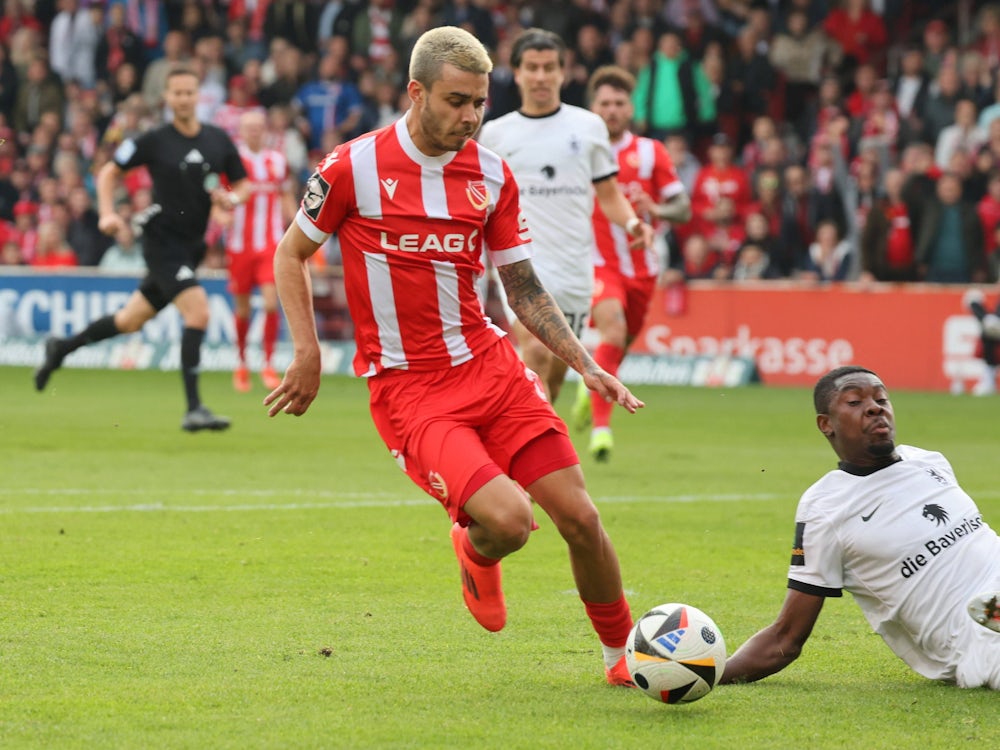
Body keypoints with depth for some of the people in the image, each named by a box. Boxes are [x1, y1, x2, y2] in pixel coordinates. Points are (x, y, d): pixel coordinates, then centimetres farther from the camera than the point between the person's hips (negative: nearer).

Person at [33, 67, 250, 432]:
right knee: (198, 312, -22)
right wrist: (108, 213, -11)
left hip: (191, 245, 5)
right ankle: (194, 409, -19)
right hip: (162, 240, -5)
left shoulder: (219, 141, 2)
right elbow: (109, 172, 4)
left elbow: (242, 185, 11)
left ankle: (62, 347, 39)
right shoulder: (154, 141, -8)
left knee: (130, 321, 16)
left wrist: (231, 199, -12)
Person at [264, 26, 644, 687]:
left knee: (580, 517, -3)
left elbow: (523, 287, 12)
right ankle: (475, 554, 16)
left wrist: (588, 367, 4)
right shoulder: (354, 167, -7)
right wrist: (308, 353, -1)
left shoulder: (491, 175, 5)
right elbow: (291, 253, 7)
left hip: (490, 365, 4)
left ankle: (624, 657, 18)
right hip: (407, 390, -4)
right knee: (508, 520, -22)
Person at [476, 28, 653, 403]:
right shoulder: (495, 133, 7)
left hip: (575, 267, 3)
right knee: (537, 353, -25)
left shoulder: (588, 126, 9)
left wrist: (632, 222, -5)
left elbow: (609, 193, 14)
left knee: (555, 373, 7)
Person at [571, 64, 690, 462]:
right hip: (597, 262, -4)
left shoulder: (651, 152, 2)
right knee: (614, 329, -27)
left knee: (622, 345, 13)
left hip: (641, 267, 4)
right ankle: (600, 425, -26)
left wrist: (656, 210, -21)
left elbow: (683, 208, 0)